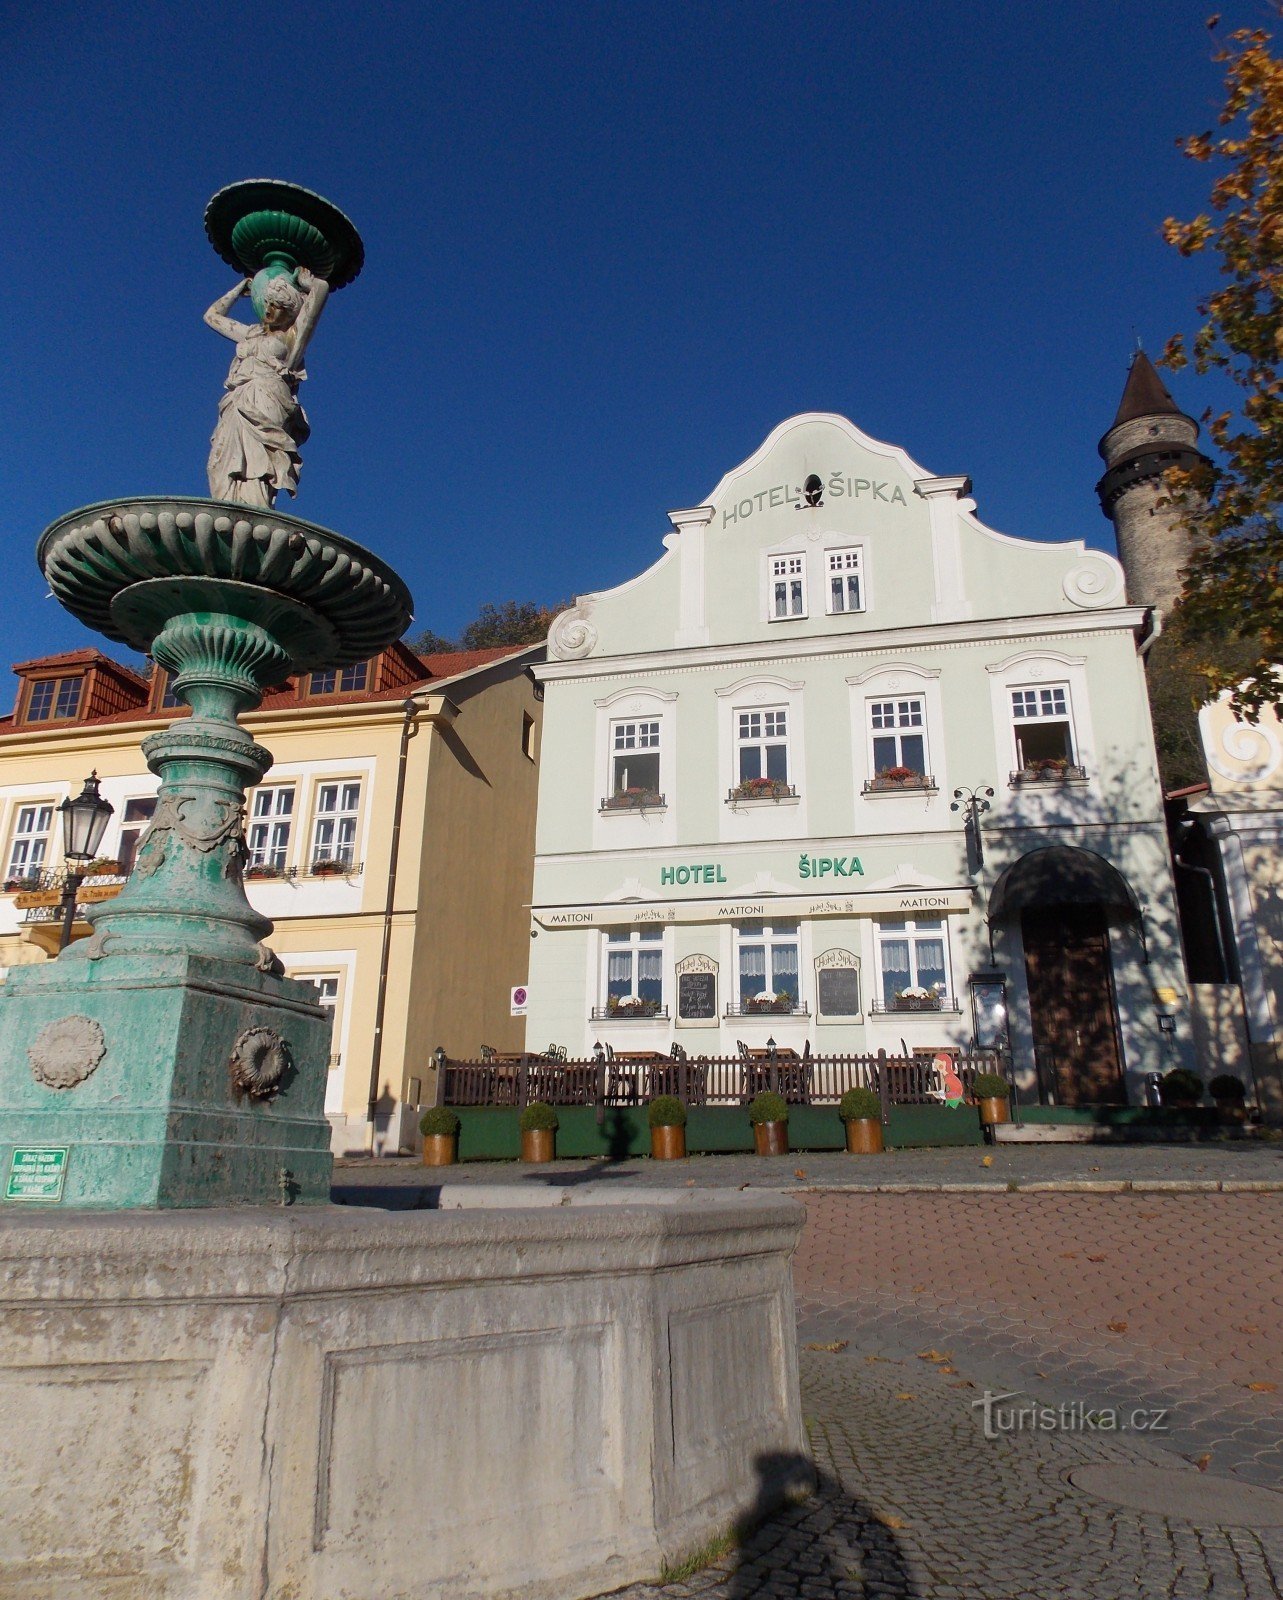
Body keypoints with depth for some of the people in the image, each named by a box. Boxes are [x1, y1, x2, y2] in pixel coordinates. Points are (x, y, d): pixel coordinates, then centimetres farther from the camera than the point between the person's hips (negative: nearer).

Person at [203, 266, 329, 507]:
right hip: (236, 408, 6)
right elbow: (212, 315, 47)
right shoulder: (251, 332, 31)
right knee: (226, 474, -15)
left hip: (266, 406, -6)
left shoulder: (293, 335, 15)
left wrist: (304, 281, 29)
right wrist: (242, 287, 49)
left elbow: (321, 287, 8)